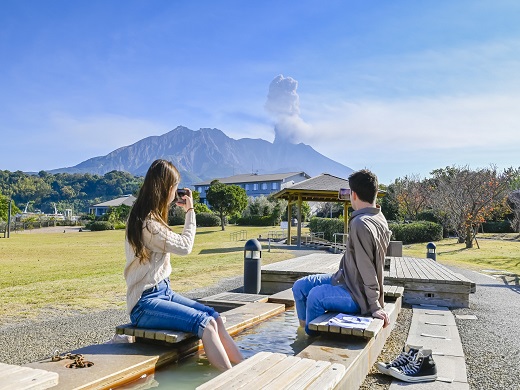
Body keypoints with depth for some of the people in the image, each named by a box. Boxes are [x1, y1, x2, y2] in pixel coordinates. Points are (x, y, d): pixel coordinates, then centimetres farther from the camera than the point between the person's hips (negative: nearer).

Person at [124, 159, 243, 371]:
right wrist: (190, 211, 2)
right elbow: (185, 246, -9)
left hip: (163, 291, 9)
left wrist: (185, 210, 22)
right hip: (145, 304, -9)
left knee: (214, 316, -8)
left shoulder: (147, 218, 9)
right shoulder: (148, 225, -20)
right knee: (206, 323, -22)